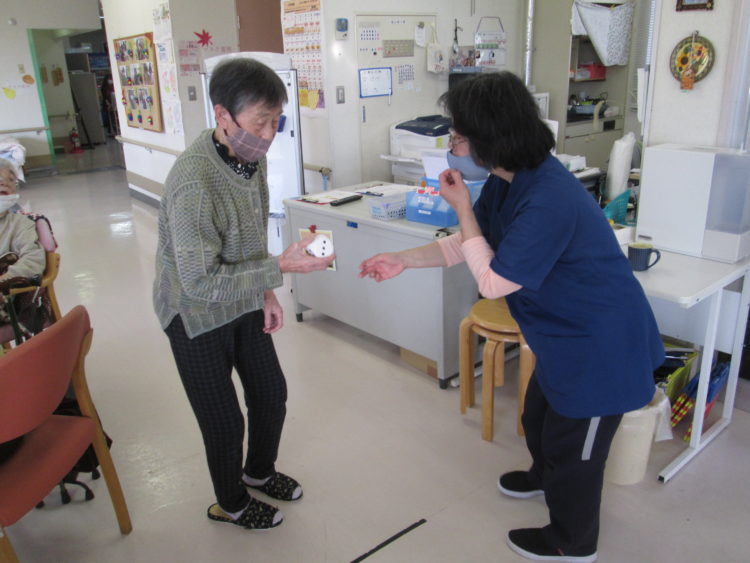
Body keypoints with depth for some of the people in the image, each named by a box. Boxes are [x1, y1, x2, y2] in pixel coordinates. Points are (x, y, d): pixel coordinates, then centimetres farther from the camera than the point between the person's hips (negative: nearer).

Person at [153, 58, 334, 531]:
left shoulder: (252, 154, -8)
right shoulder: (193, 182, -33)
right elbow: (200, 281, -30)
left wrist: (266, 292, 5)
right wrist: (281, 267, -32)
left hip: (243, 300, 7)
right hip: (197, 312, -7)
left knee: (271, 394, 18)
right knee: (224, 419, 8)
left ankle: (259, 471, 47)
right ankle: (231, 504, 37)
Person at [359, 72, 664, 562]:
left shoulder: (549, 199, -34)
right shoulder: (509, 181, -3)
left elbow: (493, 281, -26)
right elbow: (466, 245, 7)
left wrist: (461, 207, -22)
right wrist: (403, 261, -1)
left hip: (601, 346, -9)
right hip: (566, 335, 10)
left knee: (573, 447, 11)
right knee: (539, 416, 29)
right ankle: (545, 477, 59)